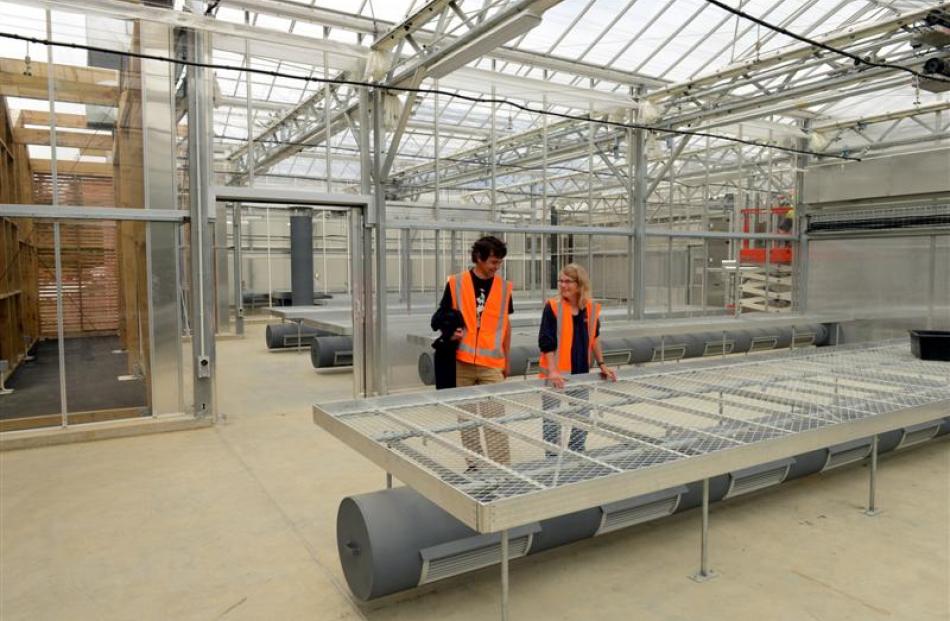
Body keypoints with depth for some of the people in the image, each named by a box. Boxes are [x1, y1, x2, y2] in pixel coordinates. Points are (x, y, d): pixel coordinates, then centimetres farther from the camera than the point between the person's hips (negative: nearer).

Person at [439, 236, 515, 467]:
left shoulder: (504, 287, 5)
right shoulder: (456, 283, -1)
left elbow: (505, 323, 13)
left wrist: (507, 359, 14)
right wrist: (450, 331, -16)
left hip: (492, 363, 0)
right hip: (461, 361, 0)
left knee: (495, 417, -4)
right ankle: (474, 463, 22)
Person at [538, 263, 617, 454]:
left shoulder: (591, 308, 1)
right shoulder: (553, 307, -13)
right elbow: (546, 343, -14)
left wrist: (602, 365, 12)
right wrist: (552, 371, -23)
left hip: (581, 373, 5)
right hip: (556, 375, -5)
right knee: (552, 421, 3)